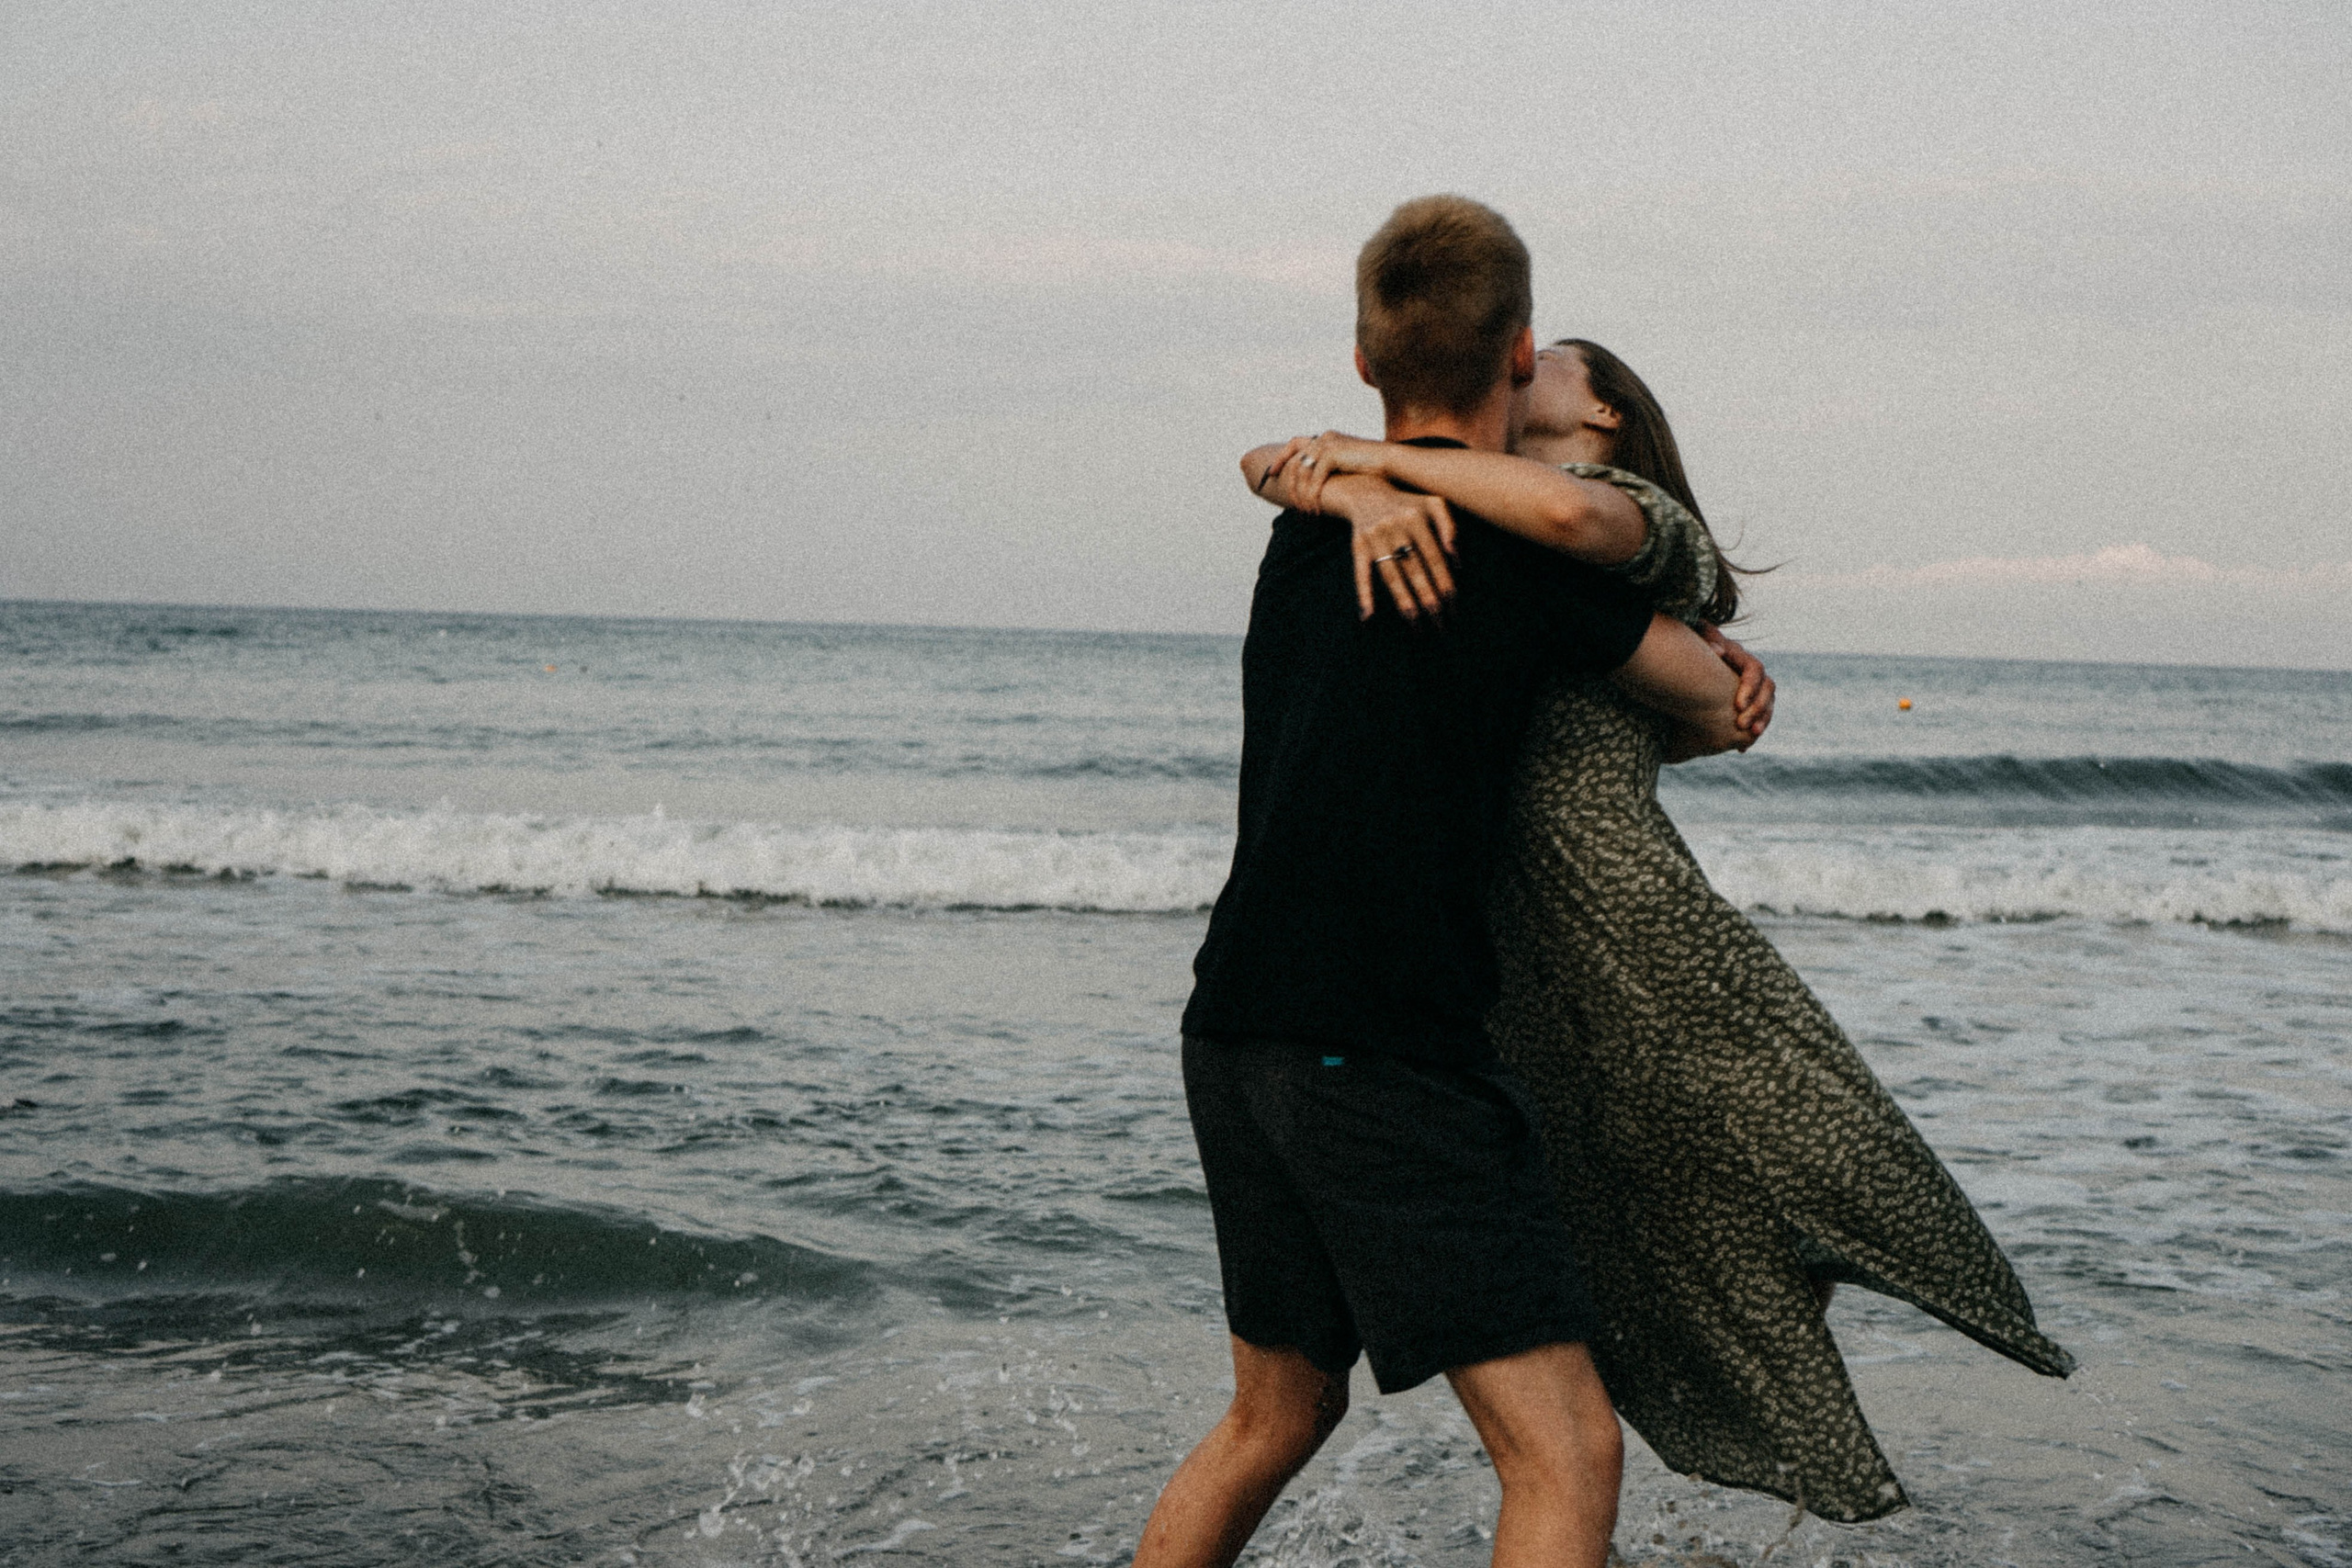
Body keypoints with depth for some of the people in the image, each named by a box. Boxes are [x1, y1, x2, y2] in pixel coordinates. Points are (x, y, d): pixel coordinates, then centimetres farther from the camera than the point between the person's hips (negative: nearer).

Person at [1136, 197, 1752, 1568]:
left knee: (1276, 1418, 23)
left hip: (1237, 1031, 8)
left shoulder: (1316, 519, 12)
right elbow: (1718, 705, 8)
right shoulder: (1513, 548, -9)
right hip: (1387, 1052, -8)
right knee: (1566, 1455, -5)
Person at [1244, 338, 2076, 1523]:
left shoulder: (1649, 523, -1)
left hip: (1625, 932, -5)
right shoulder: (1452, 523, 15)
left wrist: (1373, 450, -21)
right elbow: (1265, 466, 4)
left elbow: (1566, 511, -27)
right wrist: (1360, 490, -18)